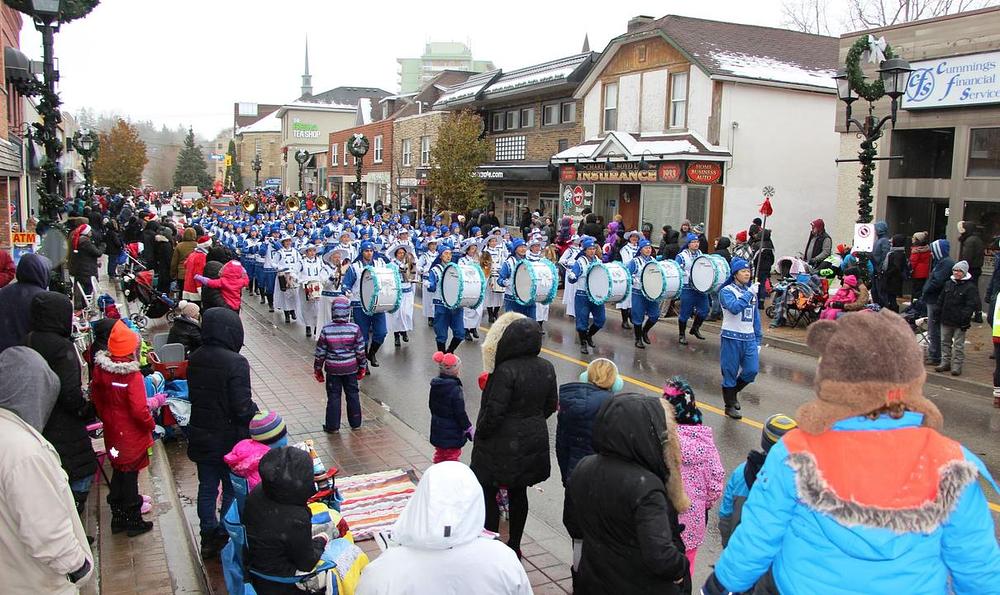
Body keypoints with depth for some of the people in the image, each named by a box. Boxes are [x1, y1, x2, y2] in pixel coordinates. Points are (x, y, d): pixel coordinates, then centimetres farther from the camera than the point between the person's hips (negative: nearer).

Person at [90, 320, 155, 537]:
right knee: (130, 475, 7)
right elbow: (139, 410, -26)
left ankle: (118, 518, 33)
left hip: (112, 431, 6)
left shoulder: (100, 369, -7)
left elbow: (96, 397, 7)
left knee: (118, 472, 21)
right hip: (133, 436, -6)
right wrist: (151, 424, -8)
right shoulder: (132, 375, -27)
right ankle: (133, 521, 22)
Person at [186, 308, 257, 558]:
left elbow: (193, 395, 8)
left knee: (206, 488, 18)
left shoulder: (194, 359, -3)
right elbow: (242, 407, -24)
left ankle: (208, 538, 31)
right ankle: (228, 540, 22)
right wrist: (258, 414, -6)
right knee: (232, 490, 12)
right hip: (230, 439, -6)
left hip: (200, 436, 6)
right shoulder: (236, 363, -25)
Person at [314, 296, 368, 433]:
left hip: (332, 369, -1)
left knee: (333, 397, 8)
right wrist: (362, 367, 9)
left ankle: (332, 426, 14)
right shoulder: (355, 329, -11)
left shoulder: (326, 330, -13)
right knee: (353, 395, 15)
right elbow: (360, 351, -4)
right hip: (351, 369, 1)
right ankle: (355, 423, 25)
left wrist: (317, 369, 8)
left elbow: (320, 352, -5)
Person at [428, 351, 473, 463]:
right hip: (452, 433, -7)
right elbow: (460, 413, -20)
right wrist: (468, 428, -9)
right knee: (452, 455, 4)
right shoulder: (455, 389, -24)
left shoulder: (435, 385, -1)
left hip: (437, 430, 7)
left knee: (440, 454, 21)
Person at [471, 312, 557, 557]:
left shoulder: (505, 371, -24)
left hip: (502, 445, -7)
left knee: (488, 494, 8)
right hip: (533, 442, 7)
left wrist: (479, 434, -7)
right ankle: (514, 545, 30)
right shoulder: (546, 368, -2)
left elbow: (494, 411, -23)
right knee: (518, 493, 19)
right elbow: (551, 404, 8)